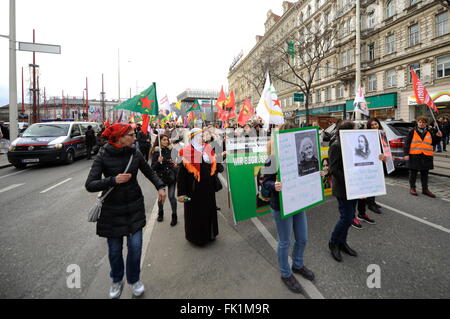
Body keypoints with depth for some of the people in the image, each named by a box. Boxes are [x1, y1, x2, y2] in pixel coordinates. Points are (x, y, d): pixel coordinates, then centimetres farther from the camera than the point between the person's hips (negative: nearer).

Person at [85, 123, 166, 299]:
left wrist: (160, 187, -4)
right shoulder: (103, 156, -12)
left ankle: (134, 280, 29)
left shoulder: (134, 153, -4)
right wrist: (114, 180, -26)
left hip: (134, 207, 2)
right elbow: (90, 185, -14)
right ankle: (117, 281, 39)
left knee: (135, 246, 2)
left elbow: (149, 172, 9)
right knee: (114, 249, 11)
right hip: (112, 208, -1)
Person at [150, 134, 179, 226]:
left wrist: (175, 164, -1)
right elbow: (153, 167, -8)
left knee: (171, 196, -2)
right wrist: (158, 162, -24)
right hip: (161, 177, 0)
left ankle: (174, 216, 13)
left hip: (171, 176, 1)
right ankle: (160, 213, 37)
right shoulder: (155, 152, -6)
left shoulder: (170, 149, 1)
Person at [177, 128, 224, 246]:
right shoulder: (187, 152, -11)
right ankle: (195, 236, 28)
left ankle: (209, 234, 37)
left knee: (209, 211, 17)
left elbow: (215, 166, 14)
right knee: (195, 214, 8)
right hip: (194, 190, -5)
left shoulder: (208, 149, 5)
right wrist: (181, 193, -14)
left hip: (208, 189, 5)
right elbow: (181, 175, -12)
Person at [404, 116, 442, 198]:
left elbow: (434, 143, 17)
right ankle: (412, 188, 17)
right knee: (413, 173, 5)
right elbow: (407, 143, -5)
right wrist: (406, 154, -11)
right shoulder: (412, 132, -1)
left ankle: (425, 189, 21)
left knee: (425, 173, 11)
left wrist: (438, 137, 0)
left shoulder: (429, 133, 11)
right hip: (414, 156, -4)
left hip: (426, 156, 4)